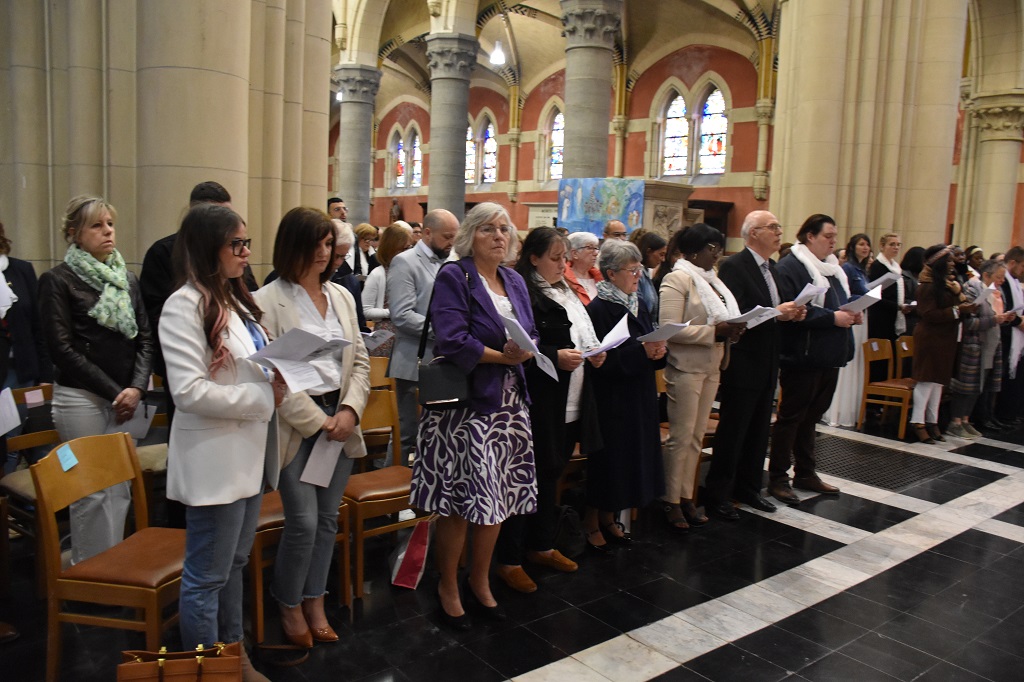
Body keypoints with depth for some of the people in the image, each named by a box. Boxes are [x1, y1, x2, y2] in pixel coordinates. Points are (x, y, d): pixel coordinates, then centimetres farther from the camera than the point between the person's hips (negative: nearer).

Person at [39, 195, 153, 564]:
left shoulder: (127, 278, 13)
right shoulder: (58, 280, -2)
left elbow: (144, 338, 10)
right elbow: (62, 349, -8)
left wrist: (137, 388, -6)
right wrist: (113, 392, -12)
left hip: (125, 397, 5)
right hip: (81, 398, -5)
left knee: (121, 488, 8)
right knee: (91, 491, -1)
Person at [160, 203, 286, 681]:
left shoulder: (236, 299, 14)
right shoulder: (185, 305, -15)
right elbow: (189, 391, -22)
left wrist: (277, 381, 3)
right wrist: (265, 398, -19)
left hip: (249, 453, 9)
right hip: (214, 460, -9)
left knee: (235, 564, 21)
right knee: (207, 577, 5)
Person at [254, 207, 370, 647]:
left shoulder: (342, 296, 9)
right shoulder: (268, 301, -9)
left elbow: (360, 360, 10)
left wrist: (349, 411, -6)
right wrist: (318, 421, -13)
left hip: (340, 420, 5)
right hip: (297, 424, -5)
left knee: (328, 518, 12)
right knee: (303, 521, -3)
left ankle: (314, 603, 29)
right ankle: (289, 606, 21)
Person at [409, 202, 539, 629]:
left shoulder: (514, 281, 15)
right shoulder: (454, 277, -7)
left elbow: (530, 335, 13)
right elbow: (453, 341, -18)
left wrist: (525, 349, -9)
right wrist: (502, 356, -19)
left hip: (509, 402, 7)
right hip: (465, 402, -7)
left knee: (498, 498, 12)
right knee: (462, 502, -2)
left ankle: (480, 582, 31)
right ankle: (448, 587, 19)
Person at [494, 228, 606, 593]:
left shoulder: (565, 293, 16)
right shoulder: (524, 294, -12)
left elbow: (583, 334, 22)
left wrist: (593, 353, 3)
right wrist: (555, 357, -25)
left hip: (569, 402, 9)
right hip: (538, 402, -9)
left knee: (550, 474, 18)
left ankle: (541, 546, 33)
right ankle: (509, 559, 11)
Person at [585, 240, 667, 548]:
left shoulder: (638, 304, 9)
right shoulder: (598, 309, -14)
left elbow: (651, 342, 13)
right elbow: (601, 359, -19)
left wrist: (658, 350, -10)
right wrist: (641, 352, -25)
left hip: (639, 395, 8)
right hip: (610, 398, -7)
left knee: (631, 454, 13)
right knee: (608, 457, 1)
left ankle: (608, 518, 28)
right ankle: (591, 522, 18)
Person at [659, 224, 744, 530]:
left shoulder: (712, 279, 13)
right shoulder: (678, 279, -11)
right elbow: (670, 329, -19)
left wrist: (732, 330, -2)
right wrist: (714, 332, -22)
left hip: (711, 367, 8)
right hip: (686, 367, -8)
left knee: (697, 436, 12)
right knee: (681, 436, -1)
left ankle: (686, 497, 21)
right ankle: (670, 501, 10)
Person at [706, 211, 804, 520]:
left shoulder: (772, 268, 13)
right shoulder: (733, 266, -15)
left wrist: (791, 313, -2)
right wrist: (776, 313, -25)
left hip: (767, 363, 9)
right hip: (742, 363, -8)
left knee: (759, 429, 16)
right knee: (732, 430, 0)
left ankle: (748, 486, 30)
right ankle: (717, 494, 12)